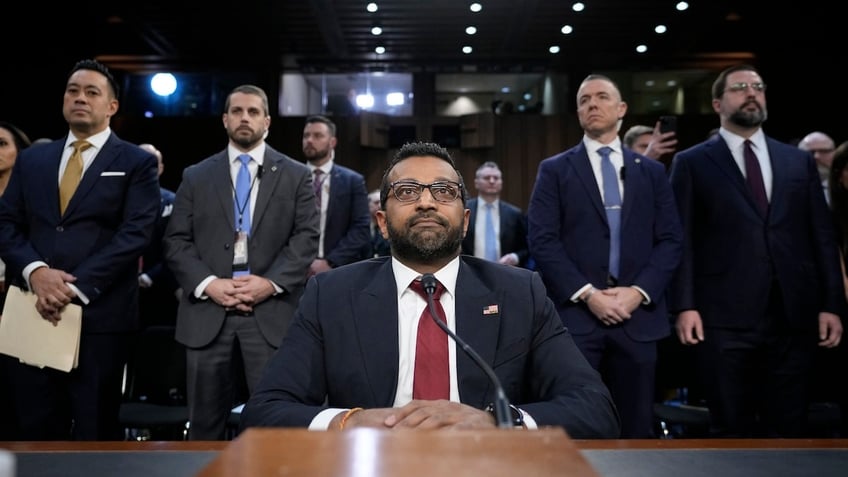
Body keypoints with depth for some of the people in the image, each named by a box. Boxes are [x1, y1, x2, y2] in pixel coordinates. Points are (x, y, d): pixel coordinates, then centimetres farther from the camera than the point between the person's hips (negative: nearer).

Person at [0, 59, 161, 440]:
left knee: (94, 430, 7)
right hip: (35, 312, 4)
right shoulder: (32, 159, 15)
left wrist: (76, 287, -16)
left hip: (100, 315, -3)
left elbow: (135, 233, -9)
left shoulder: (137, 162, 2)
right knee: (36, 428, 10)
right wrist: (34, 270, -11)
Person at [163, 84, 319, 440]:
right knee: (205, 424, 10)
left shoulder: (296, 175, 10)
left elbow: (306, 239, 1)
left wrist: (271, 282, -12)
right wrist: (208, 283, -9)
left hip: (271, 313, -1)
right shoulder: (196, 176, 14)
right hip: (208, 313, 2)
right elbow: (176, 241, 7)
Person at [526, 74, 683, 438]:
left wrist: (640, 291, -8)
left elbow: (671, 240, 7)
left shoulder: (652, 172, 14)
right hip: (575, 315, -2)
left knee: (635, 428, 10)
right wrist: (587, 294, -12)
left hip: (638, 315, 3)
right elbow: (542, 241, -4)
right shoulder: (554, 170, 6)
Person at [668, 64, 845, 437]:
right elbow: (681, 239, -1)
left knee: (786, 430, 10)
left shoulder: (799, 161, 14)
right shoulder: (691, 163, 5)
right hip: (724, 319, -3)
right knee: (732, 430, 6)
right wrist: (684, 306, -10)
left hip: (794, 316, 3)